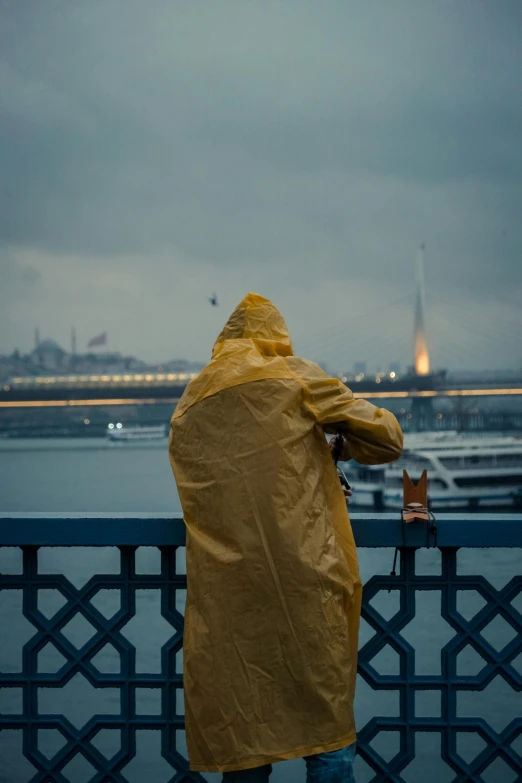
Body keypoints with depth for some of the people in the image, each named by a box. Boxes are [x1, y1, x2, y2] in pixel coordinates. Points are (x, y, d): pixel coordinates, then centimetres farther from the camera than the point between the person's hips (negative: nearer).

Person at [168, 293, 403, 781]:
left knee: (238, 738, 10)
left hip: (225, 600, 4)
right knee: (327, 725, 4)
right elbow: (385, 439, 5)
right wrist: (340, 447, 26)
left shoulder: (186, 411, 15)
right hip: (305, 588, -4)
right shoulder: (295, 377, 4)